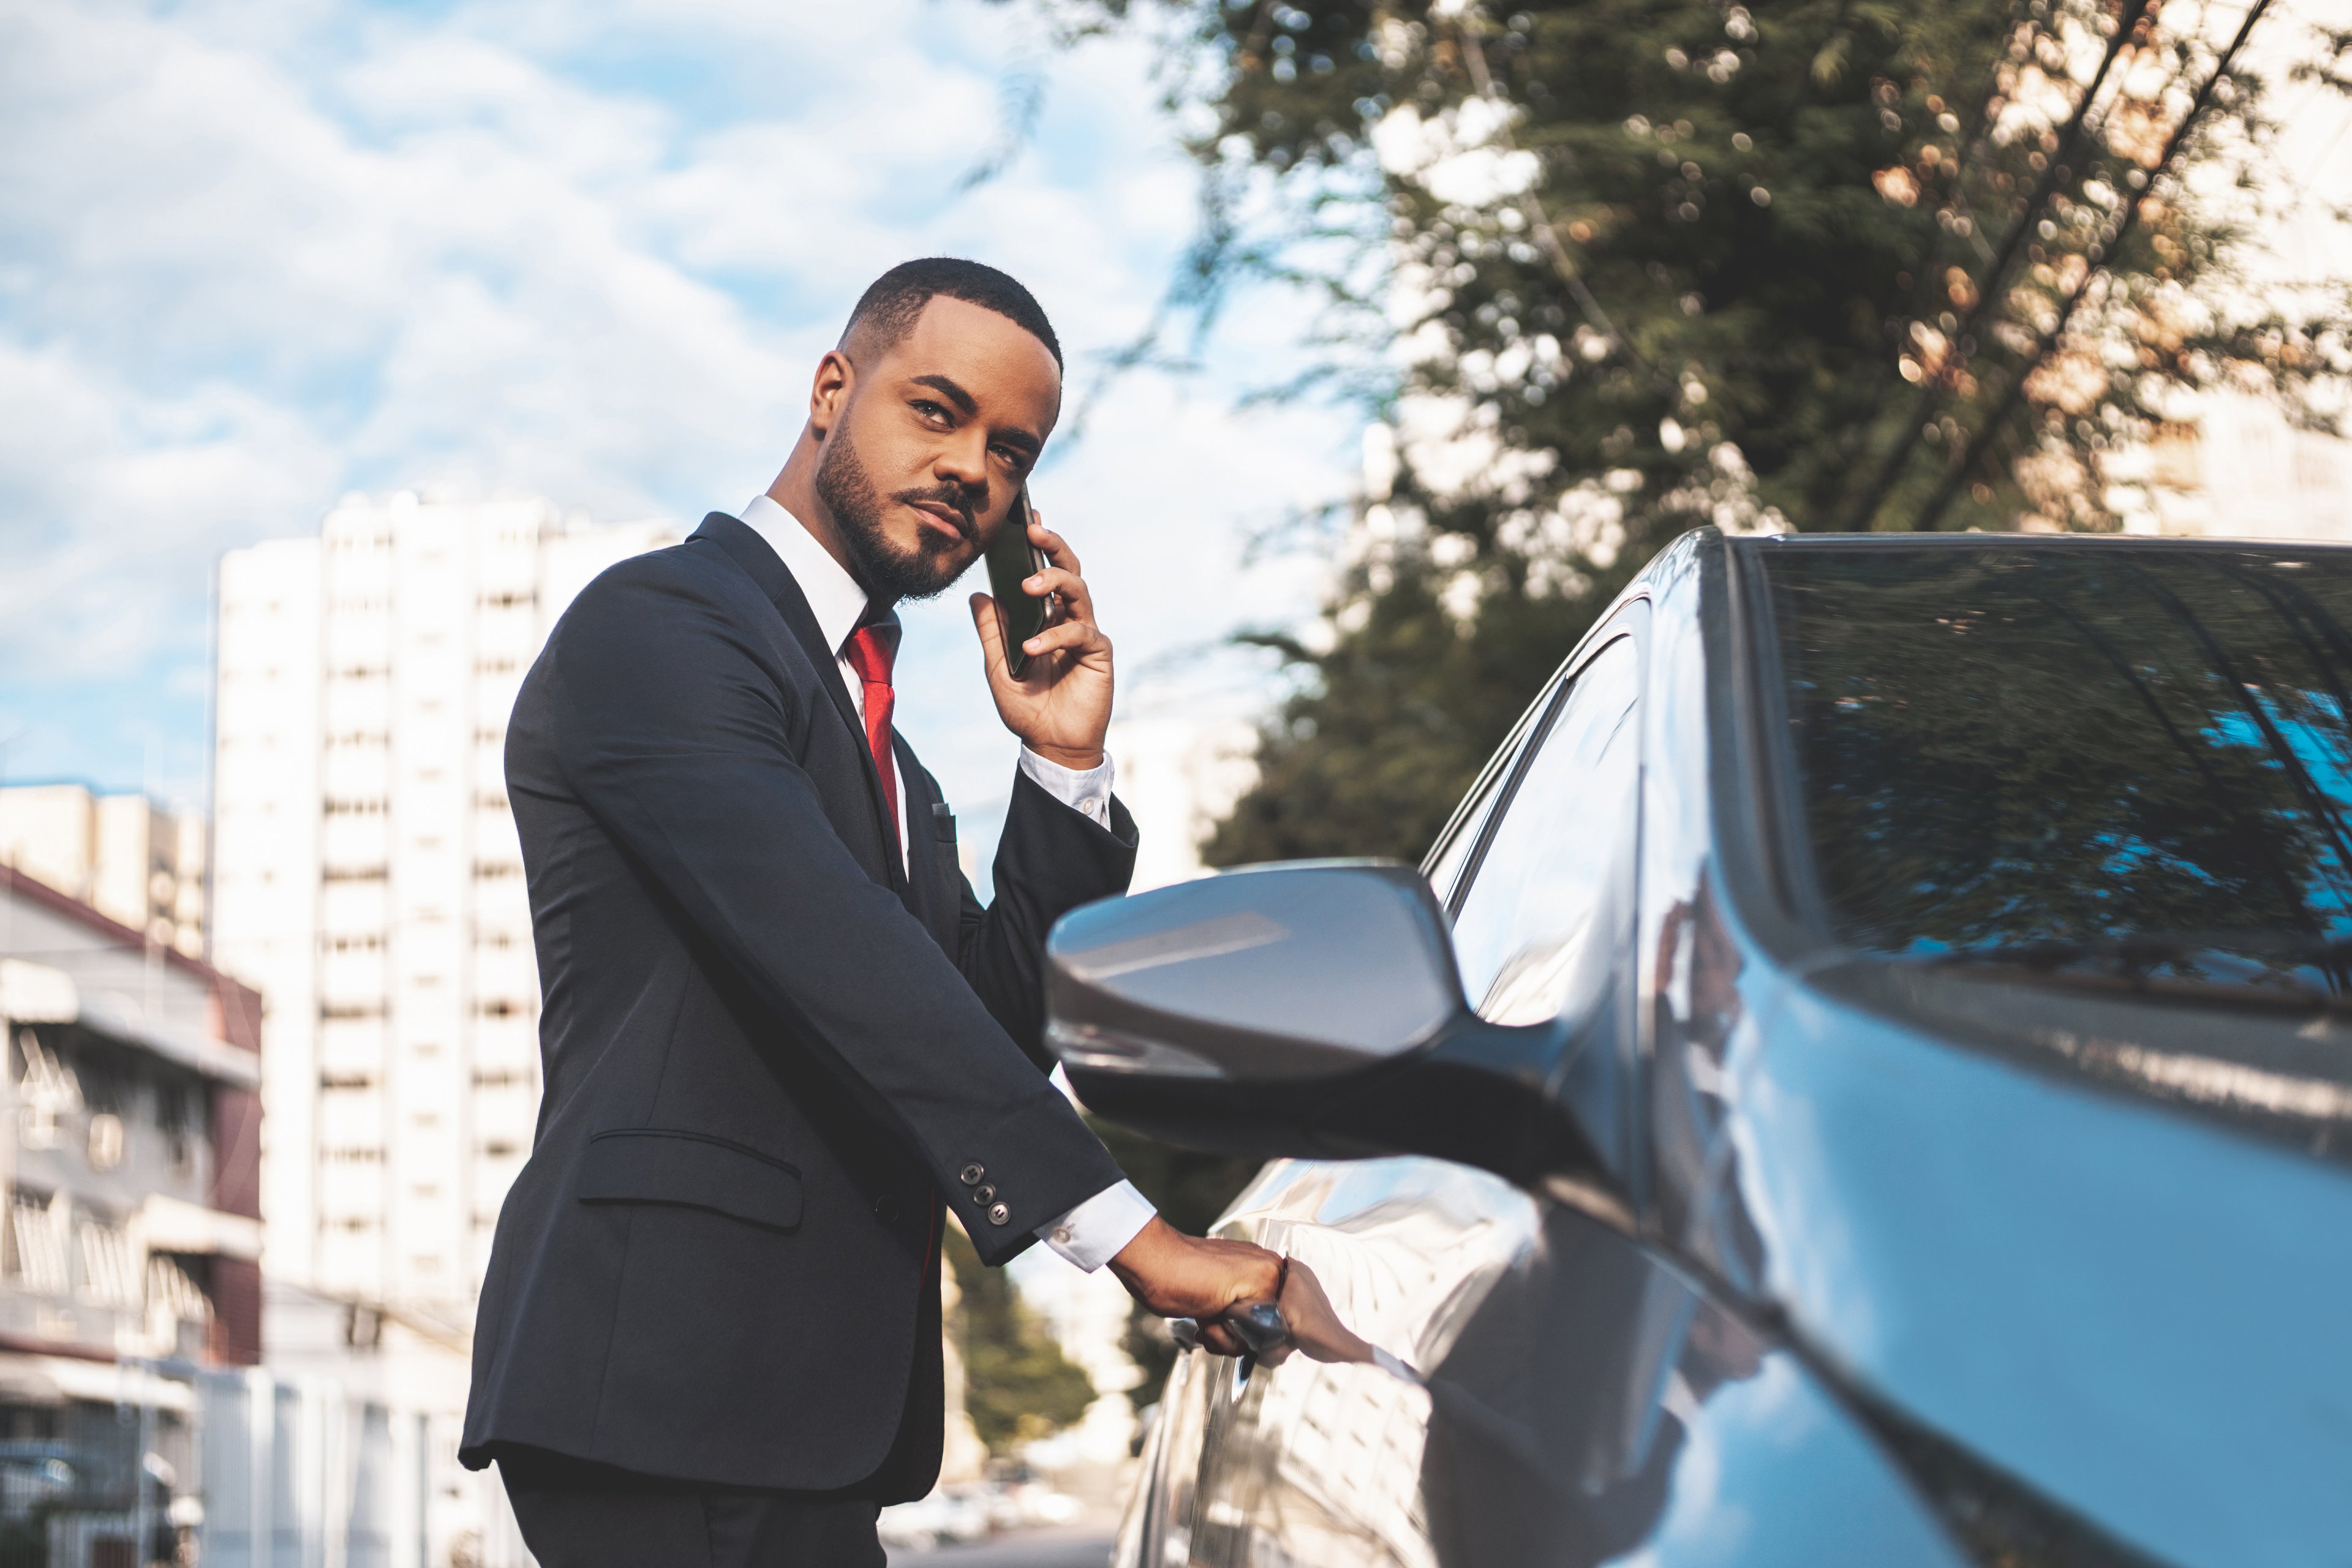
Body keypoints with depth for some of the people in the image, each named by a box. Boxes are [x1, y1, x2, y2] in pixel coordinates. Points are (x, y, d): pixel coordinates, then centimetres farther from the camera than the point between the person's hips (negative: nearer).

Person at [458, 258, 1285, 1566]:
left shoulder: (868, 730, 25)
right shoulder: (658, 626, -6)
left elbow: (997, 1026, 18)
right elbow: (836, 964, -20)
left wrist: (1066, 765, 5)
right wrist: (1125, 1229, -26)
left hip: (806, 1401, 9)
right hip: (666, 1374, -9)